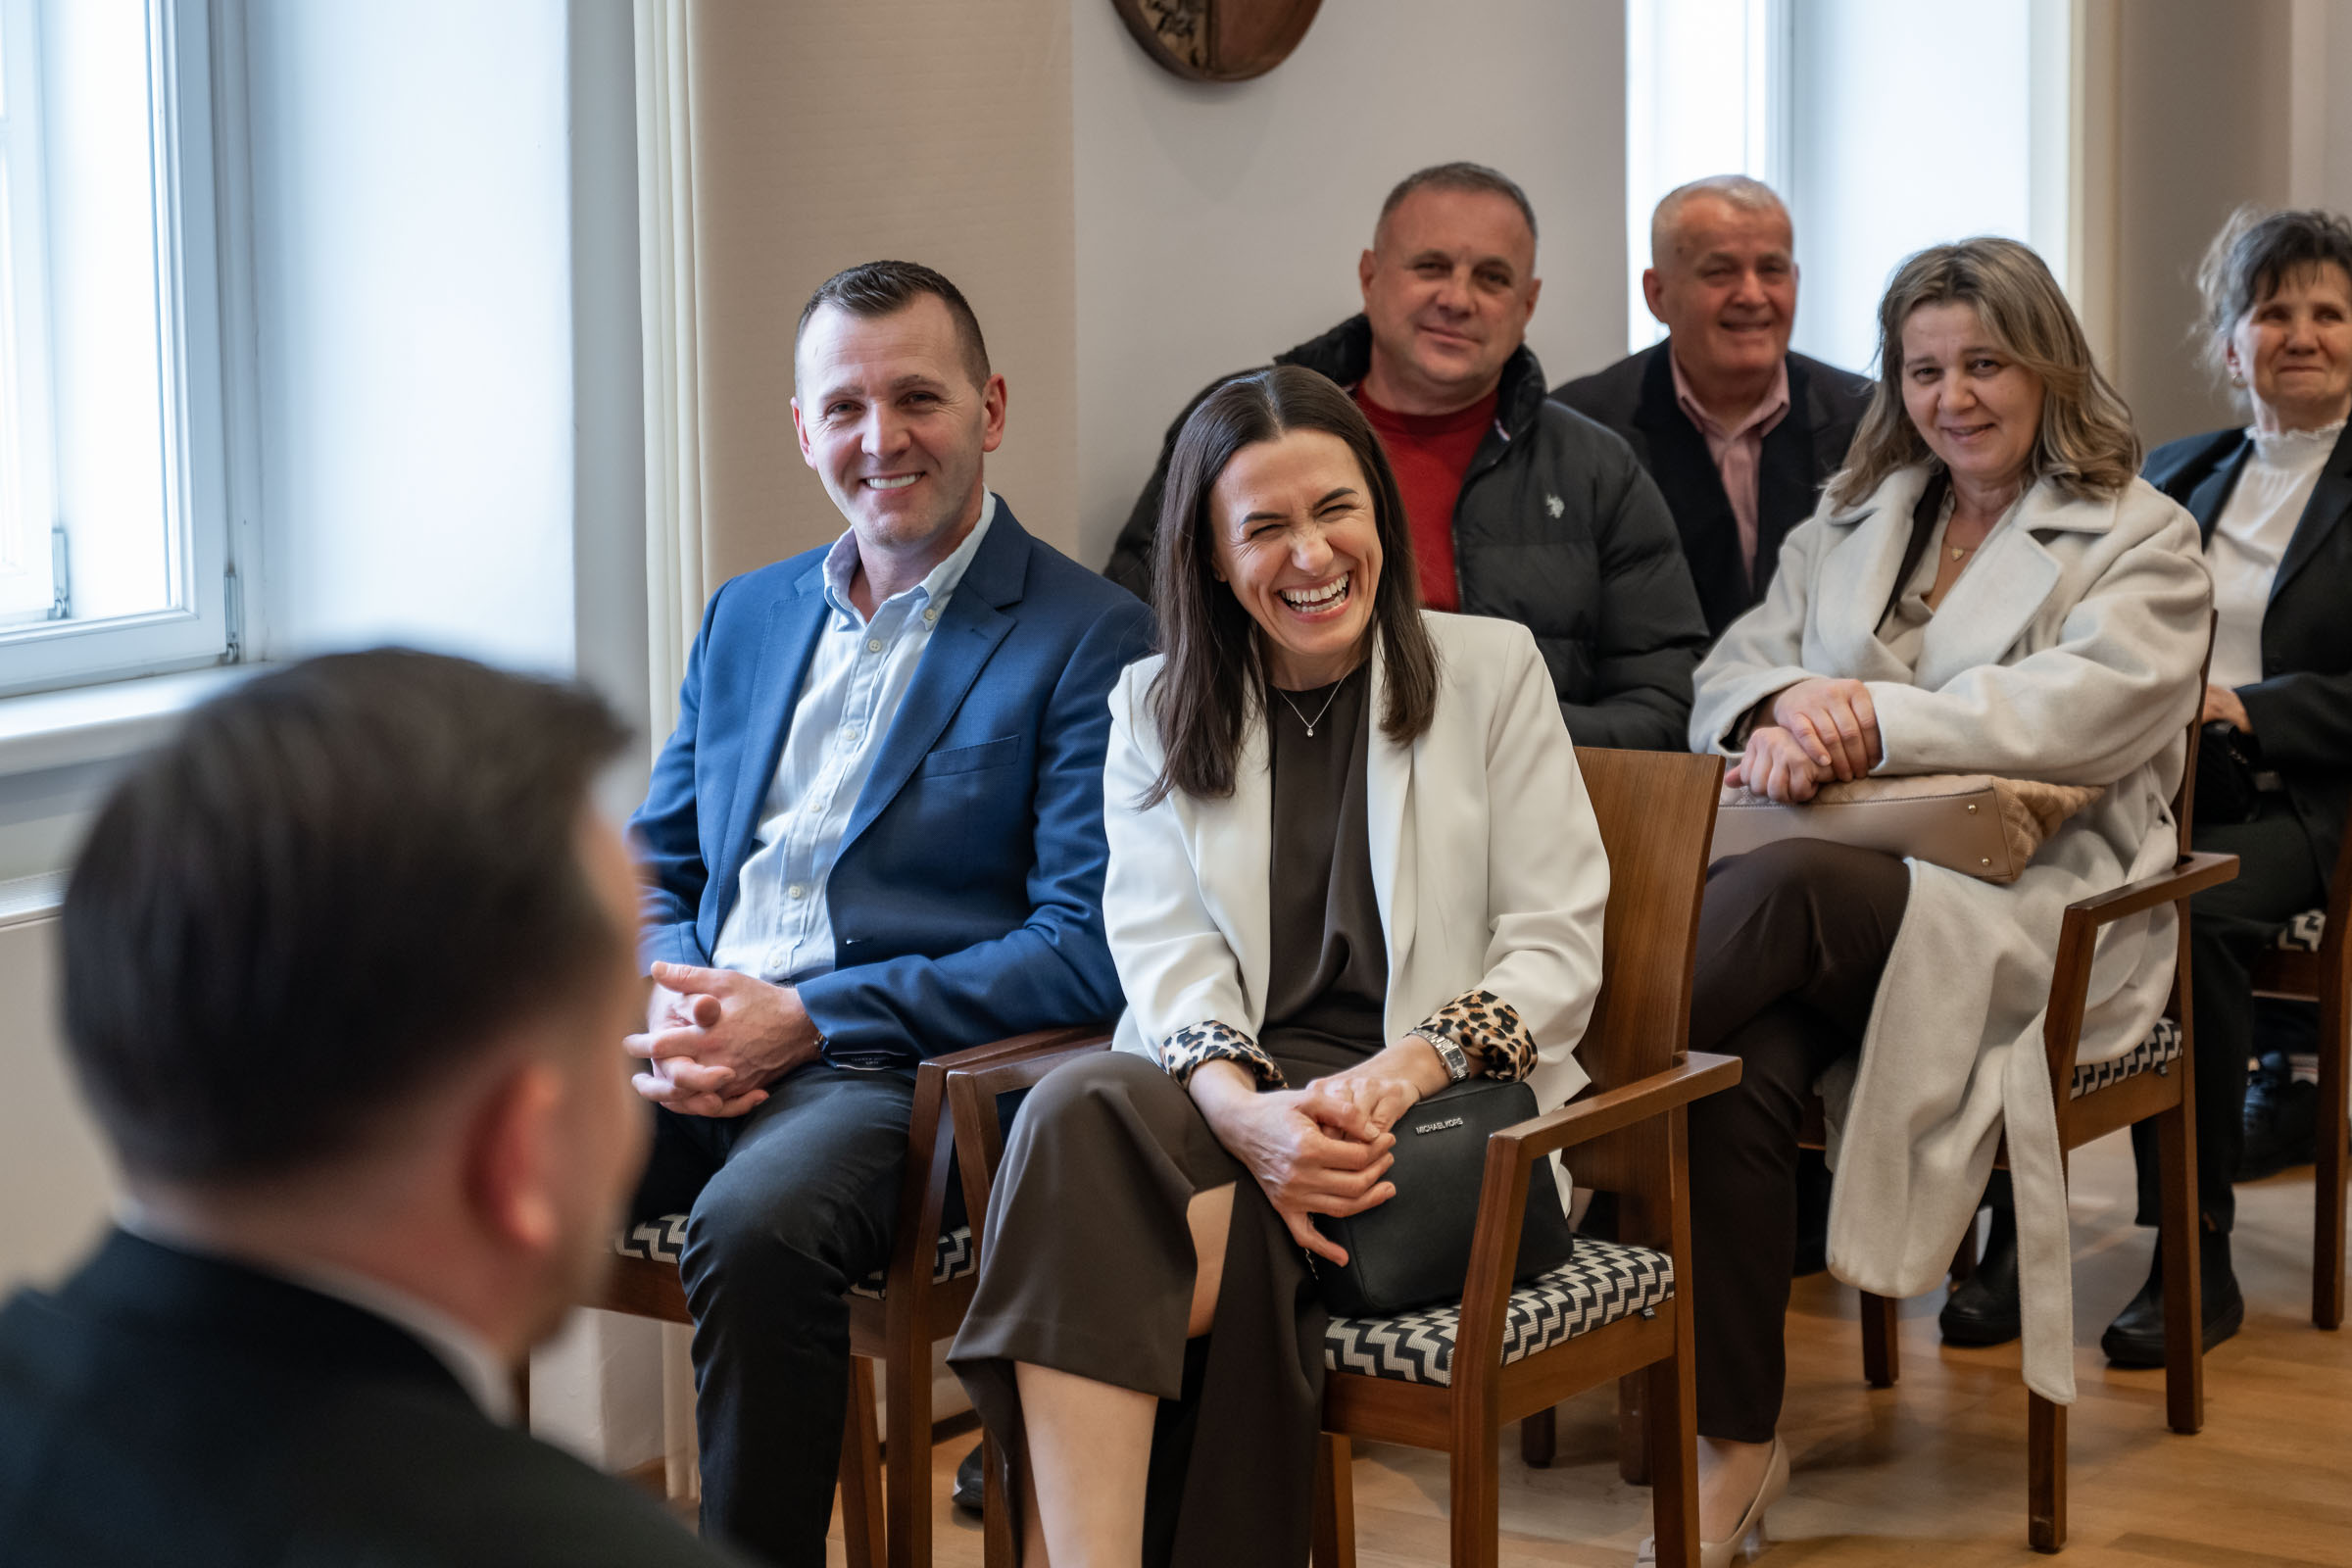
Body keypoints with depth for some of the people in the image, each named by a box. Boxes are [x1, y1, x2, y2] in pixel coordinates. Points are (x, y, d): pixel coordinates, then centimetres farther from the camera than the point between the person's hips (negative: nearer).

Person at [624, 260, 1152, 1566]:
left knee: (754, 1227, -37)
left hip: (886, 1069, -5)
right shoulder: (747, 616, 20)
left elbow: (1086, 950, -9)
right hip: (690, 1061, 5)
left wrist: (803, 1019, -15)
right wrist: (666, 1010, -3)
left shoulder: (1087, 639, -1)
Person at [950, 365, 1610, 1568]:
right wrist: (1245, 1112, -20)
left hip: (1446, 1107, -2)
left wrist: (1408, 1068, -16)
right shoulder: (1153, 711, 16)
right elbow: (1166, 955, 2)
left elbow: (1558, 943, 3)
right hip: (1237, 1097, 2)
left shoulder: (1490, 670, 10)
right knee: (1079, 1109, -35)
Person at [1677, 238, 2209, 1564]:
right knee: (1745, 1068, -33)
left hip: (2026, 915, -4)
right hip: (1849, 886, 4)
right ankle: (1739, 1446, -30)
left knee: (1786, 886, -38)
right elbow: (1734, 667, 15)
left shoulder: (2141, 541, 9)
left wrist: (1876, 717, -17)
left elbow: (2089, 707, -11)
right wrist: (1778, 718, -11)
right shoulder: (1850, 523, 26)